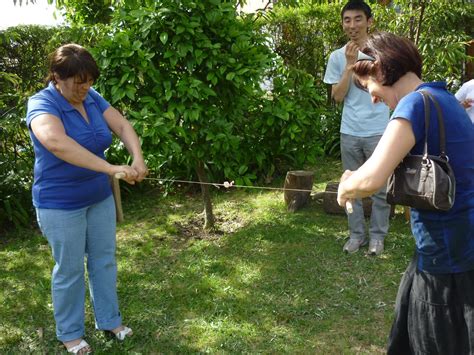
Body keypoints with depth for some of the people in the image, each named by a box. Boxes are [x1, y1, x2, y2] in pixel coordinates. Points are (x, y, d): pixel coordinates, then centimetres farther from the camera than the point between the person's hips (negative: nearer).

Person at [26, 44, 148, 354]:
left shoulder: (92, 98, -1)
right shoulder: (42, 104, -22)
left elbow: (122, 126, -10)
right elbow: (57, 143, -42)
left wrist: (138, 158, -31)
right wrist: (112, 169, -47)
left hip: (100, 198, 6)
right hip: (61, 205, -6)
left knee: (105, 261, 15)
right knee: (70, 270, 7)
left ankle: (109, 319, 33)